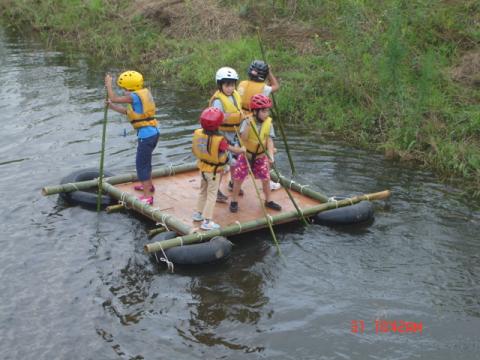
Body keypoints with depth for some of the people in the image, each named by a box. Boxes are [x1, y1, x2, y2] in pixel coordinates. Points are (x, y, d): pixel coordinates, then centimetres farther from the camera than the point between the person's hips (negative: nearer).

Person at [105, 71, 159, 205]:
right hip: (153, 132, 9)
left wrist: (108, 84, 2)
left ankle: (147, 196, -2)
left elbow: (113, 98, -12)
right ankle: (148, 185, 46)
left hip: (146, 135, -9)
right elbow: (128, 112, 17)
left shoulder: (134, 96, -17)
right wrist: (112, 107, 16)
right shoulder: (145, 93, 10)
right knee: (145, 160, 28)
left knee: (141, 165, -3)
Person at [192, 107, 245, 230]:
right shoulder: (219, 140, -29)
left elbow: (194, 150, 1)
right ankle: (207, 221, 5)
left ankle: (198, 213, 35)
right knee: (211, 195, 4)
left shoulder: (197, 133, -13)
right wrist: (242, 149, 4)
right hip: (213, 171, -6)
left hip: (202, 167, 6)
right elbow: (232, 149, -15)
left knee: (203, 191, 24)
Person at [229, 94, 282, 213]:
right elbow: (243, 138, -31)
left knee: (266, 178, 7)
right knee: (238, 178, 2)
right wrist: (248, 125, -42)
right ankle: (234, 201, 18)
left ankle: (268, 201, 26)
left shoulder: (268, 123, -12)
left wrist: (271, 155, -30)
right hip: (246, 154, -2)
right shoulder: (247, 121, -20)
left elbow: (269, 141, -17)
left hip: (261, 156, 3)